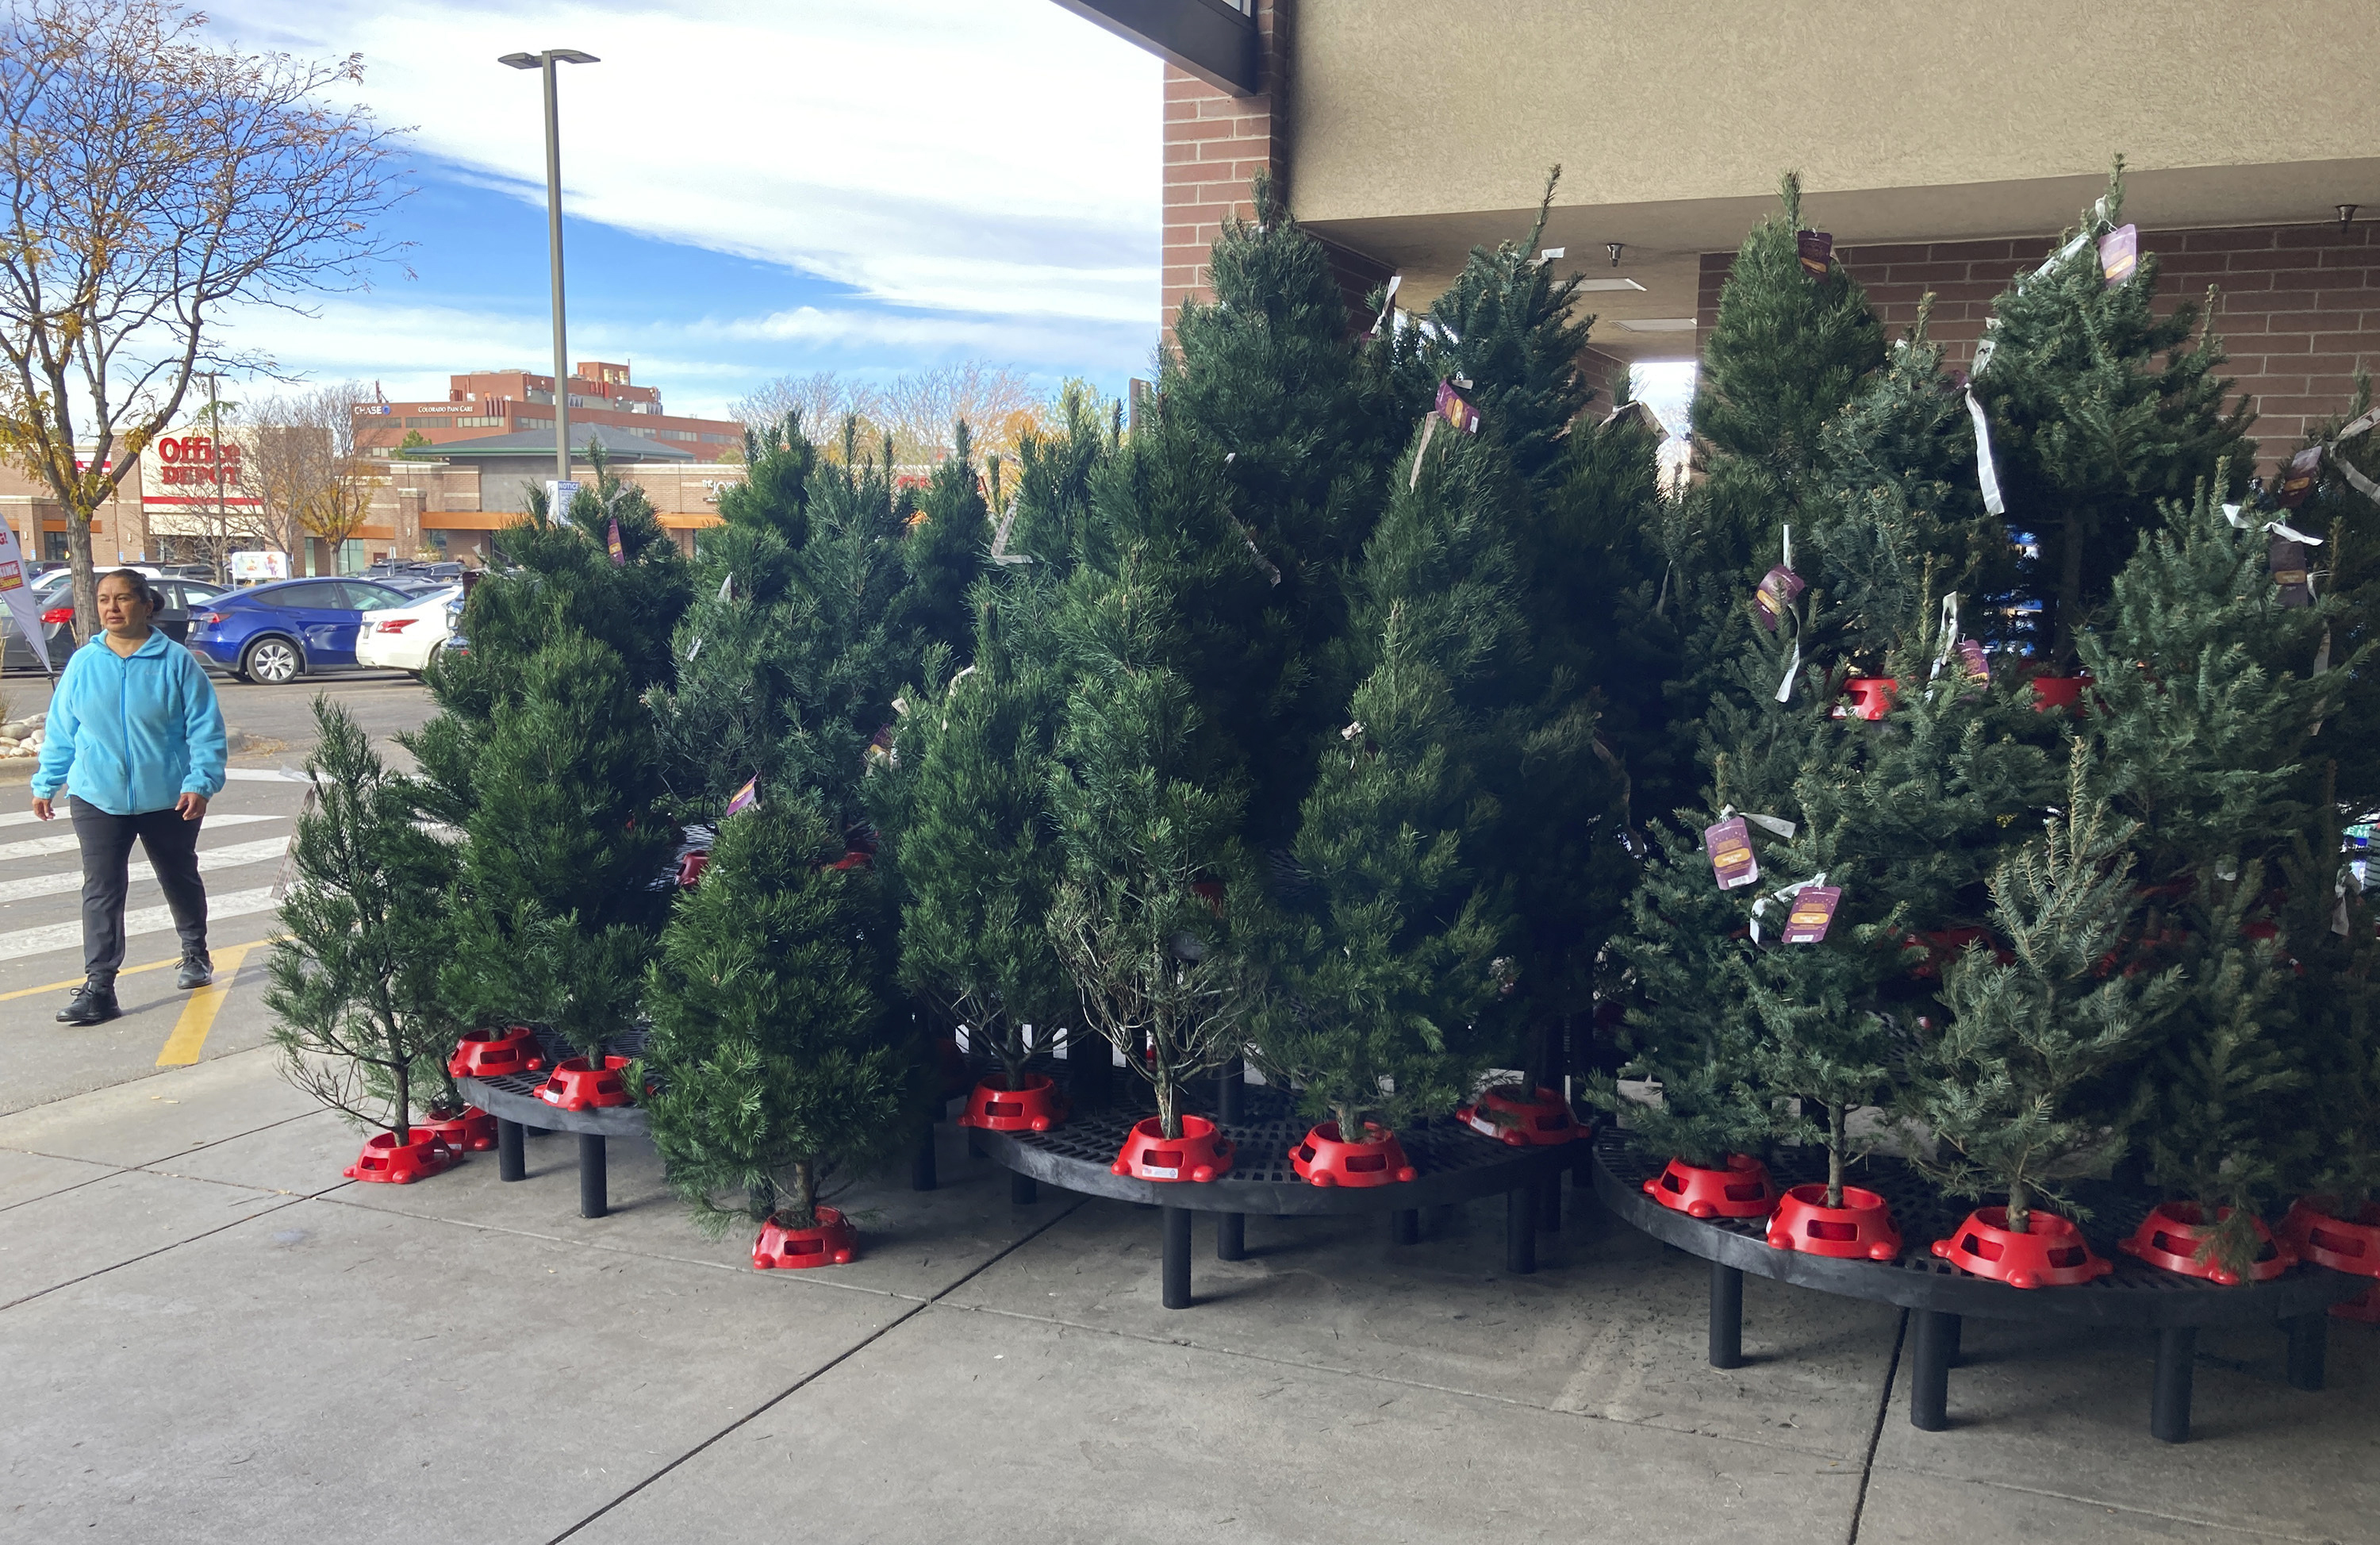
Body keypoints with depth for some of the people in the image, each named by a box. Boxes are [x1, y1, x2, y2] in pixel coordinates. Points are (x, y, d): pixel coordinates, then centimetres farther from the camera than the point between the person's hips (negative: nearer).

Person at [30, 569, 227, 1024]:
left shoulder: (176, 662, -8)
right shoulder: (83, 664, 1)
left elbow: (205, 729, -9)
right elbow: (61, 731, 10)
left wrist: (200, 782, -18)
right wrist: (46, 784, 11)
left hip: (169, 799, -1)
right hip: (98, 798, 1)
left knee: (180, 880, 18)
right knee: (101, 891, -6)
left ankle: (196, 955, 39)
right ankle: (98, 987, -8)